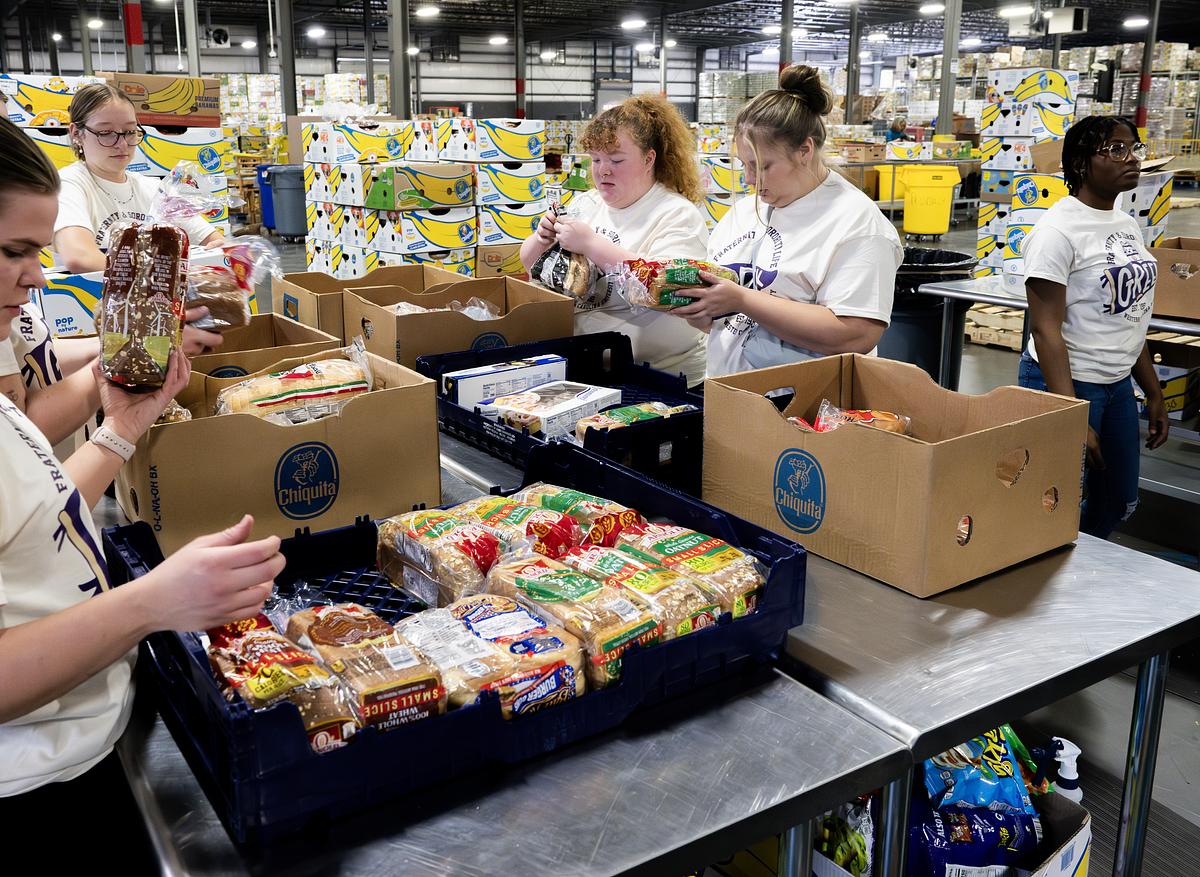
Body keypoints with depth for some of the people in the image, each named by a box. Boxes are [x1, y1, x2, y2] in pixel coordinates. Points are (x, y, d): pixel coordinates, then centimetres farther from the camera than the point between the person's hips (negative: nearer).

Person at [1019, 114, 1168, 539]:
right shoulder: (1058, 230, -16)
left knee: (1119, 505, 18)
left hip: (1118, 383, 9)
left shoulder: (1128, 226, 10)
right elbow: (1045, 329, -20)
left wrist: (1154, 393, 16)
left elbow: (1130, 318, 16)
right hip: (1064, 381, -9)